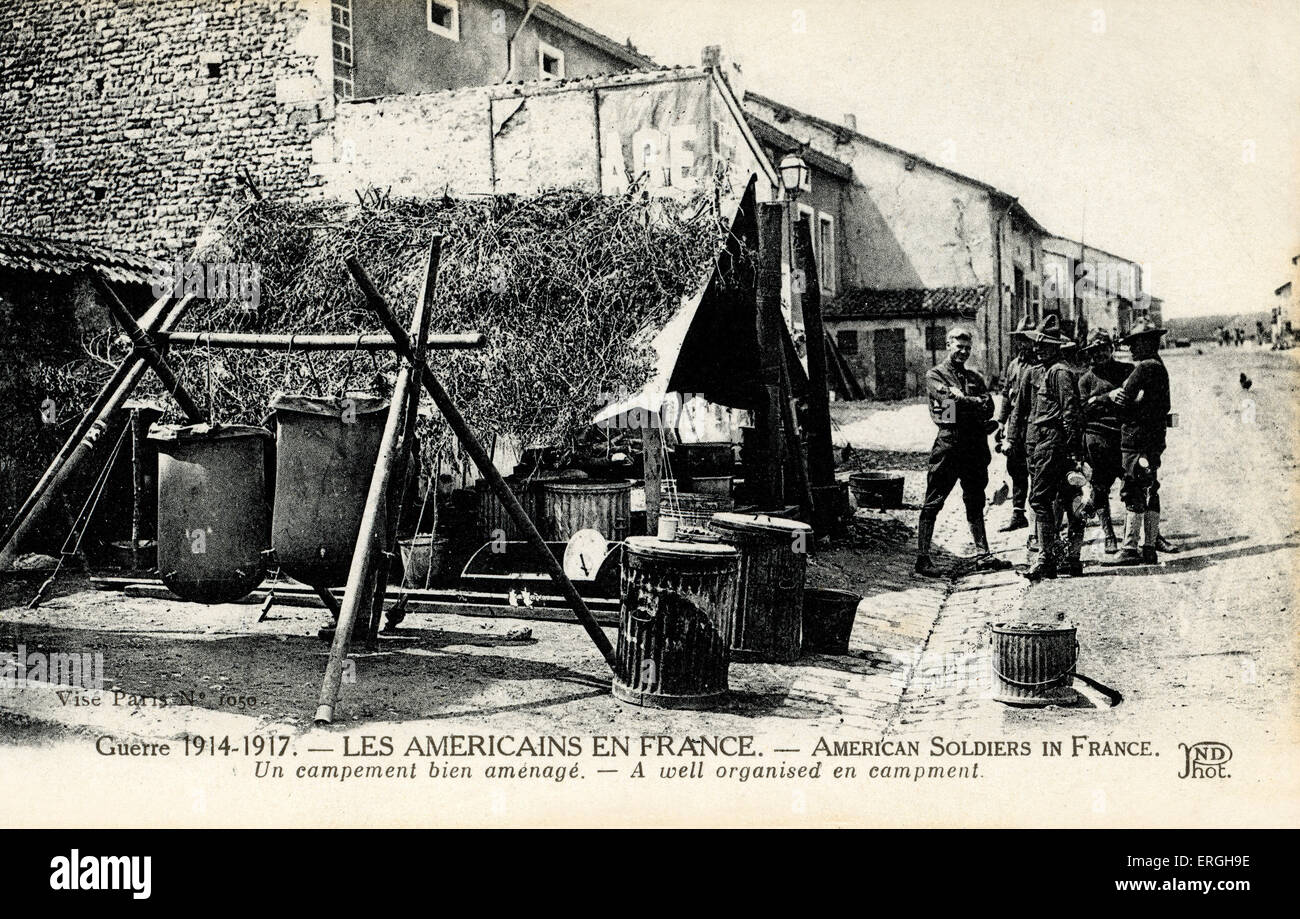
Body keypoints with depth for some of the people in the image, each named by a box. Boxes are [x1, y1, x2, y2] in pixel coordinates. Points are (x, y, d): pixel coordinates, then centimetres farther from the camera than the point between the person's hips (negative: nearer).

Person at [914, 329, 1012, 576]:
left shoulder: (975, 378, 17)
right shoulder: (935, 376, 1)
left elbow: (989, 408, 2)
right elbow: (950, 402, -15)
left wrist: (962, 400, -10)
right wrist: (976, 403, -7)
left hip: (975, 446, 6)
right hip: (948, 443, -6)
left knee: (975, 503, 12)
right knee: (933, 503, -3)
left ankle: (983, 555, 18)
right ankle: (922, 558, 0)